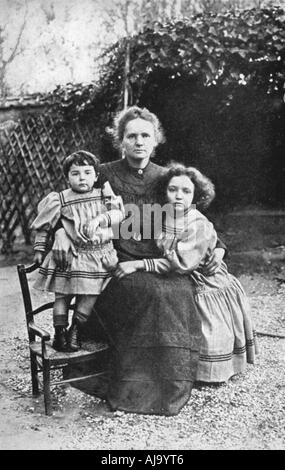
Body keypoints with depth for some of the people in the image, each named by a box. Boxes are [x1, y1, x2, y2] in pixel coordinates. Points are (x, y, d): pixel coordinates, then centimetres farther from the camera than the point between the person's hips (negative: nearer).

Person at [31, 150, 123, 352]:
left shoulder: (104, 195, 4)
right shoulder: (59, 200, -1)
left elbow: (118, 213, -8)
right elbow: (43, 226, 8)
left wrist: (99, 219, -23)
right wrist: (39, 249, 9)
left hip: (100, 255, 1)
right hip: (70, 254, -1)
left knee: (90, 294, 3)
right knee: (62, 293, 2)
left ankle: (76, 331, 15)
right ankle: (60, 331, 15)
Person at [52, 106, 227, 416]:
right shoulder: (105, 175, 4)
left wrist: (218, 246, 3)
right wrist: (60, 231, -13)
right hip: (117, 267, -3)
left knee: (181, 293, -27)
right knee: (154, 293, -31)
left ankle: (170, 385, -10)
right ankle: (132, 388, -15)